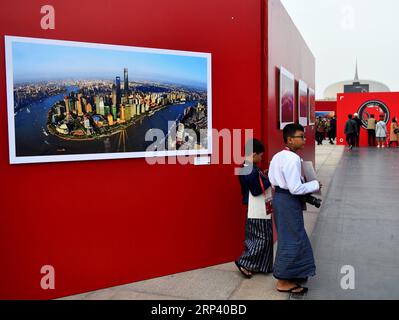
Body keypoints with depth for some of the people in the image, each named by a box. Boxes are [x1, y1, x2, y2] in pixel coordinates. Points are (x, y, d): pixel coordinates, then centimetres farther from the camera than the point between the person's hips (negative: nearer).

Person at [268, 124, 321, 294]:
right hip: (289, 201, -10)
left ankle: (293, 273, 36)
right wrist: (314, 184, -10)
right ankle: (283, 281, 12)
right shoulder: (293, 159, -21)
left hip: (279, 197, 10)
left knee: (288, 237, 21)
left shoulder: (277, 156, 9)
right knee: (292, 239, 1)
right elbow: (296, 188, -23)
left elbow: (273, 181, 13)